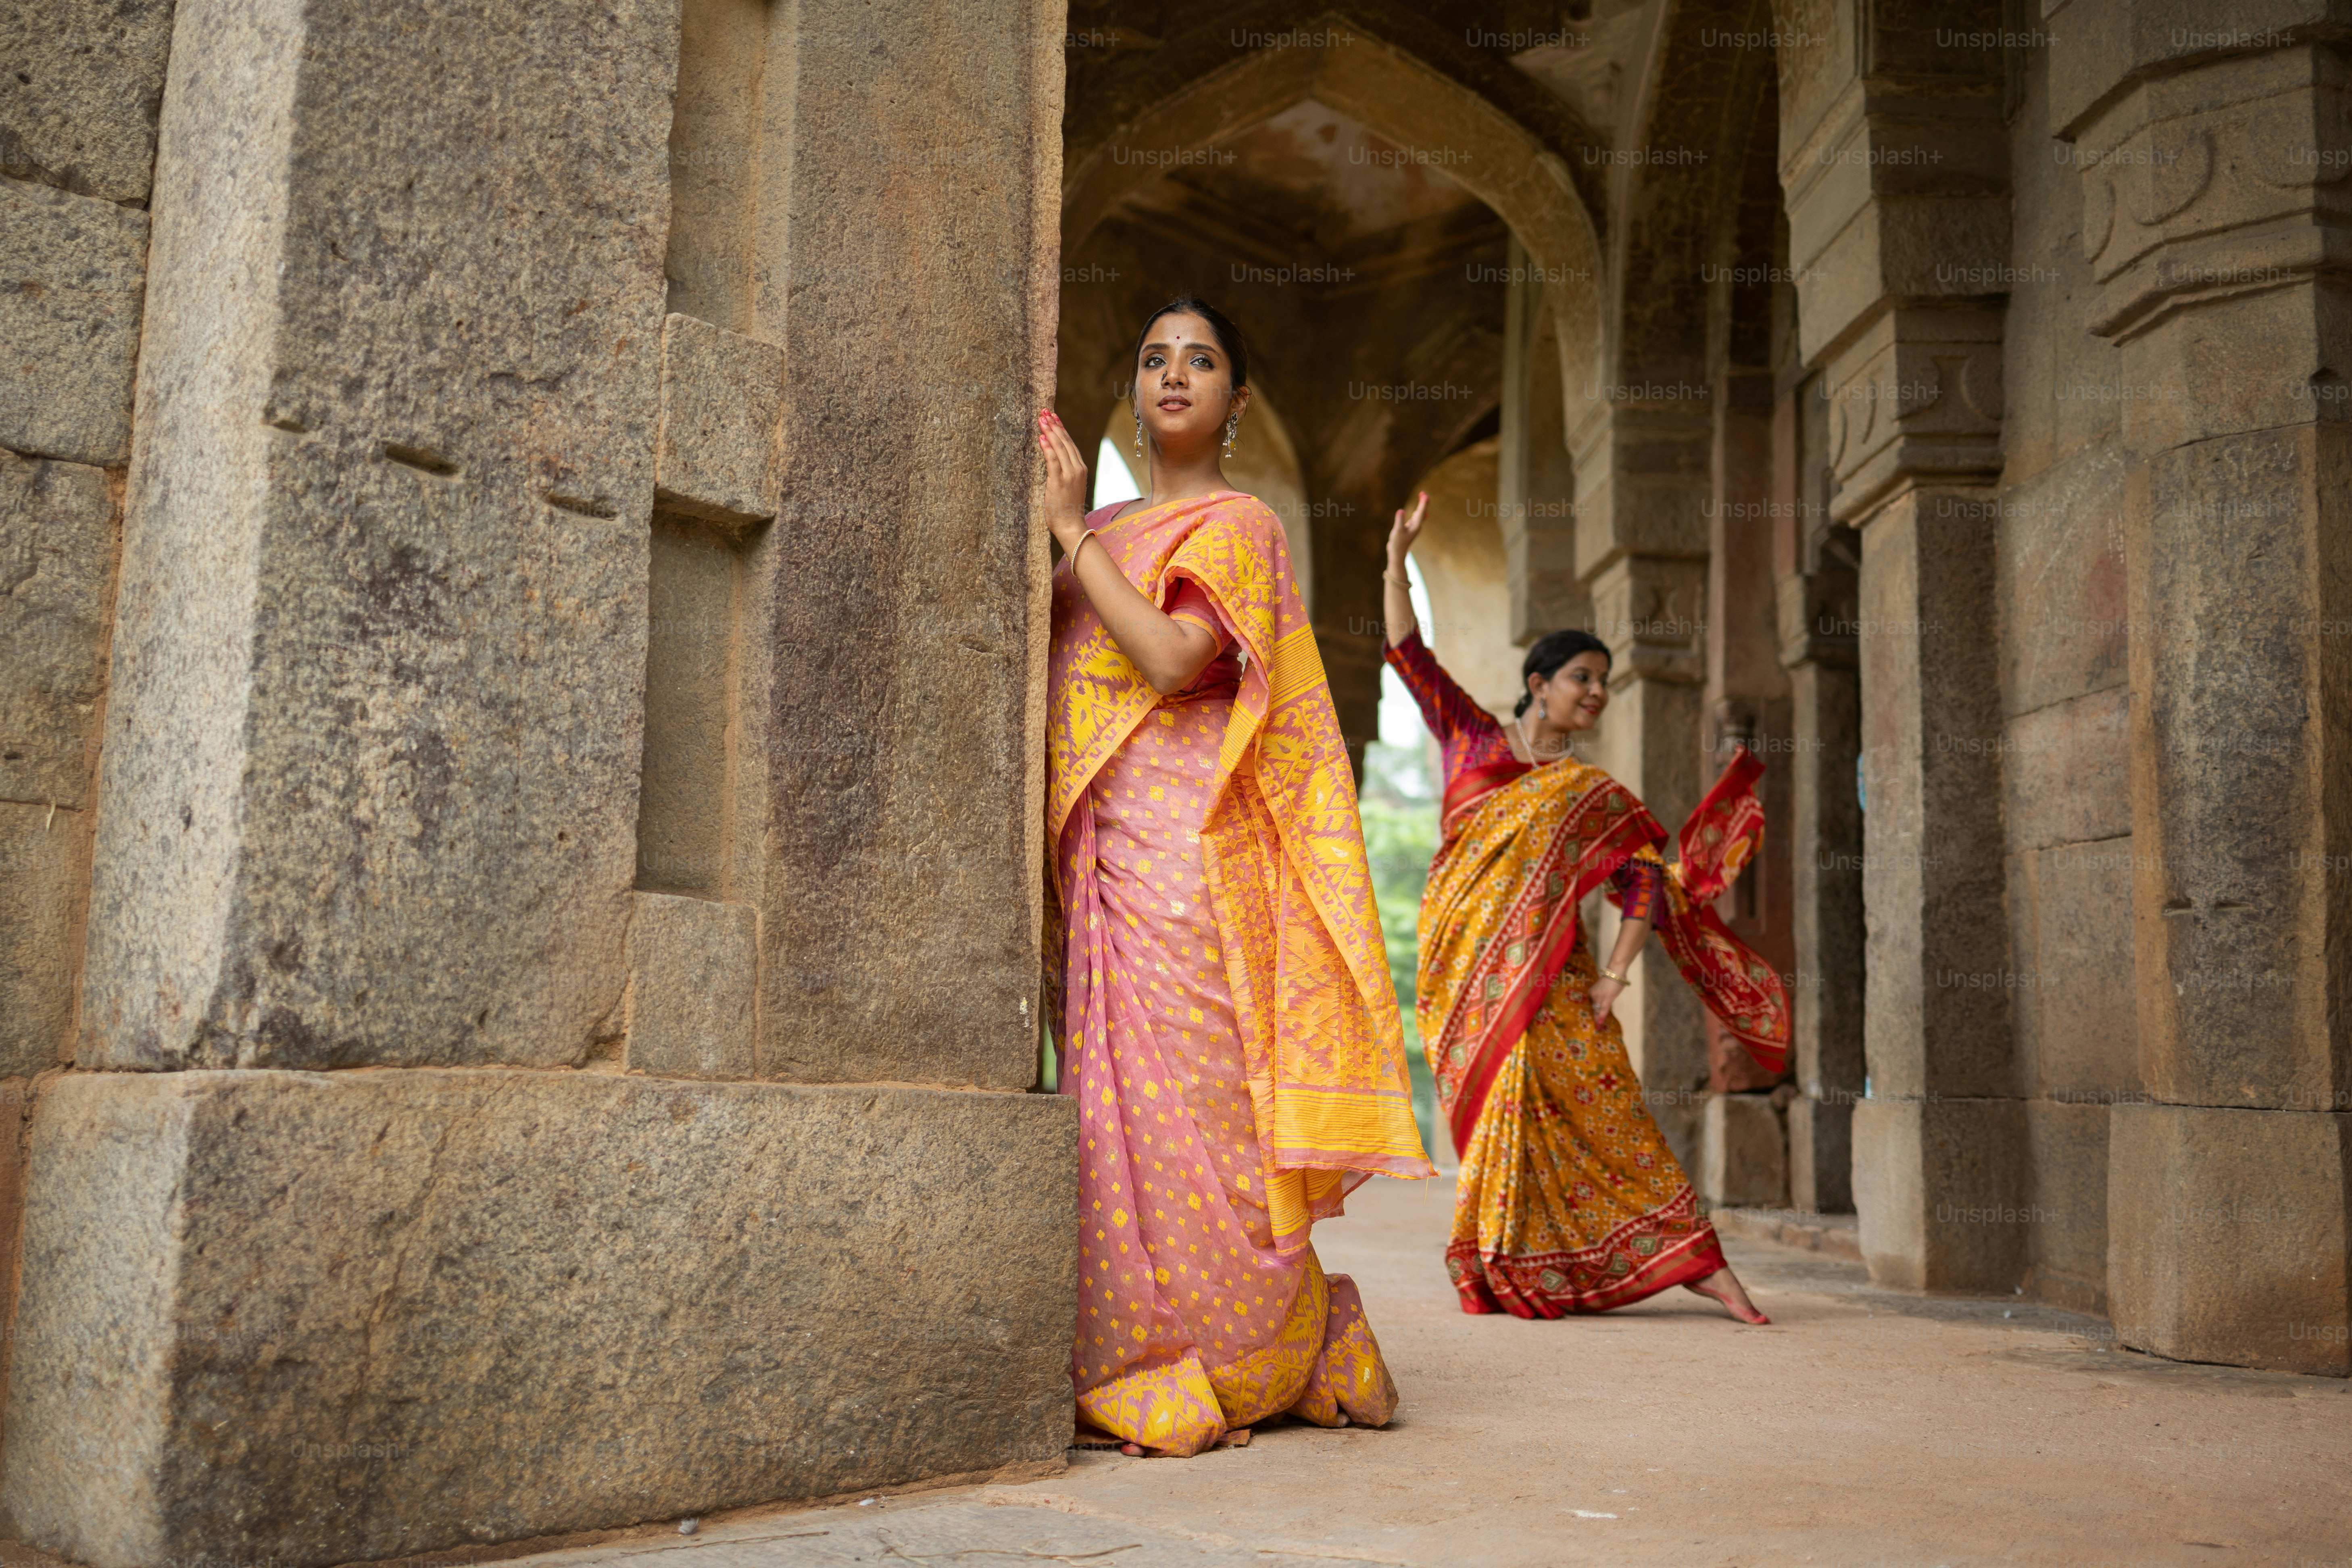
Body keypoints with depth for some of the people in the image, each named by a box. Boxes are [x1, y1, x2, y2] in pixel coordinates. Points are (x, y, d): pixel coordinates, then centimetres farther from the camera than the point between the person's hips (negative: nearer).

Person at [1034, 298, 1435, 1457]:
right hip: (1096, 855, 7)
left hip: (1181, 844, -6)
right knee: (1115, 1100, 4)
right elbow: (1051, 672, 17)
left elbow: (1173, 658, -15)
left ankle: (1250, 1368, 3)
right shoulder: (1106, 538, 23)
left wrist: (1072, 530, -8)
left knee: (1184, 1101, -8)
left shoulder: (1236, 525, 3)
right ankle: (1126, 1366, 11)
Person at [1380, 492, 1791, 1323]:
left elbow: (1644, 883, 4)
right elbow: (1407, 652, 8)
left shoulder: (1596, 796, 13)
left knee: (1597, 1100, -8)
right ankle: (1503, 1270, 6)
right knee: (1505, 1099, -6)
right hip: (1465, 959, -1)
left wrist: (1614, 975, -10)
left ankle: (1691, 1259, -7)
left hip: (1548, 968, 1)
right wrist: (1398, 558, -2)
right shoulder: (1472, 738, 12)